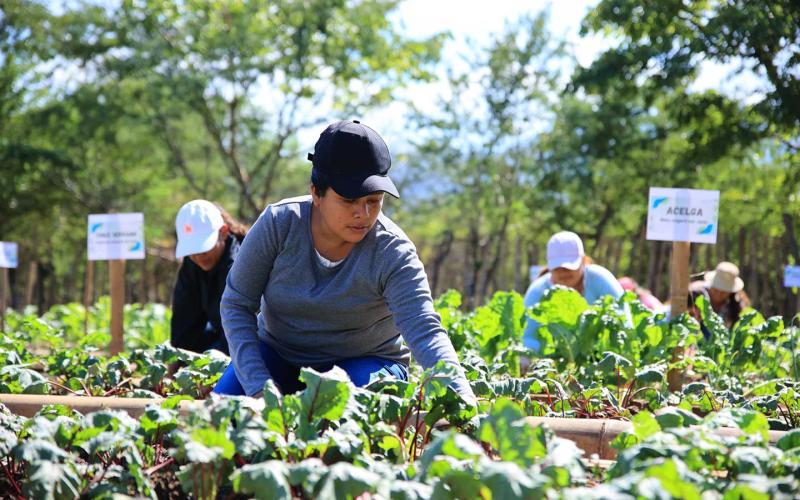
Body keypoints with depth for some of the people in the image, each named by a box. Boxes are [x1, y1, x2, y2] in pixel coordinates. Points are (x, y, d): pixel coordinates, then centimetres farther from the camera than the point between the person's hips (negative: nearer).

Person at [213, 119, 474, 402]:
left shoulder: (393, 254, -23)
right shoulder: (279, 223, -18)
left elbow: (425, 331, -34)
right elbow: (237, 304, -13)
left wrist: (462, 397, -53)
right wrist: (259, 386, -24)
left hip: (362, 364, -2)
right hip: (278, 354, 2)